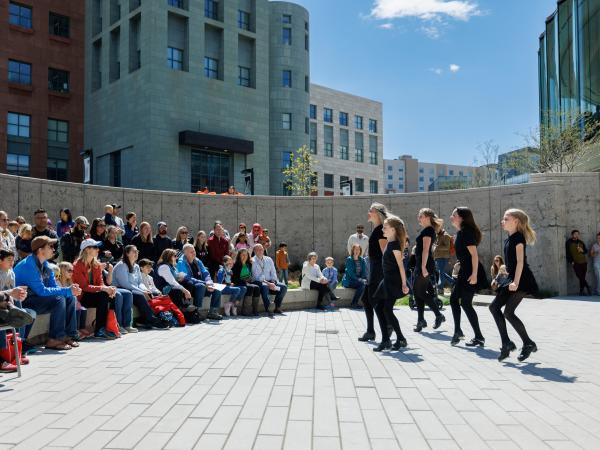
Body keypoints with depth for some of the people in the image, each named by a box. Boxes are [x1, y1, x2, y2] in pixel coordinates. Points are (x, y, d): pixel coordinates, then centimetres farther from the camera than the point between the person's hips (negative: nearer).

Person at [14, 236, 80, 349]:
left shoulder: (45, 264, 6)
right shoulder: (28, 265, -22)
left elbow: (54, 287, 7)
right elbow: (41, 291, -27)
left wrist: (71, 290, -13)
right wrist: (67, 290, -25)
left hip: (37, 297, 9)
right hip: (23, 303, -9)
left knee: (70, 298, 0)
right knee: (58, 299, -26)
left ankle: (69, 335, -2)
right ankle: (54, 340, -21)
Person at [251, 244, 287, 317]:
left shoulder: (268, 260, 13)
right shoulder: (253, 261, -4)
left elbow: (273, 273, 10)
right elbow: (257, 277, -13)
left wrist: (273, 282, -10)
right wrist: (268, 283, -22)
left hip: (270, 282, 6)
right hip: (258, 282, -6)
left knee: (283, 287, -15)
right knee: (264, 286, -39)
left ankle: (277, 308, -8)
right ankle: (267, 310, -39)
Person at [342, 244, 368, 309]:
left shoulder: (362, 260, 12)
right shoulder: (349, 259, -4)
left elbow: (364, 272, 6)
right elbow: (351, 273, -13)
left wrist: (363, 279, -15)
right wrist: (359, 279, -24)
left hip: (359, 280, 5)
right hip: (349, 281, -4)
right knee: (362, 283, -31)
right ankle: (354, 303, -24)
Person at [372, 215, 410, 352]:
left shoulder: (394, 244, -14)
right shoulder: (389, 243, 13)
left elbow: (401, 265, -17)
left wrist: (404, 284, -18)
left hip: (394, 282, -9)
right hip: (387, 280, 9)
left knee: (388, 310, -6)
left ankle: (401, 339, 7)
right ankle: (385, 340, 11)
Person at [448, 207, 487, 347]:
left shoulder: (467, 232, -16)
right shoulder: (460, 232, 12)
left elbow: (474, 254, -21)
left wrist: (474, 274, -25)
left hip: (471, 273, -10)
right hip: (464, 271, 10)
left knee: (466, 304, -6)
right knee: (454, 299, 12)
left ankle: (479, 337, 4)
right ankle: (458, 331, 20)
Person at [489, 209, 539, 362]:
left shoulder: (518, 237, -12)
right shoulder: (508, 240, 14)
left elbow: (520, 261, -19)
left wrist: (516, 282, -25)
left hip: (522, 280, -9)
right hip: (511, 280, 10)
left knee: (508, 312, -11)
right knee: (494, 306, 3)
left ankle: (528, 344, 5)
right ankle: (506, 343, 6)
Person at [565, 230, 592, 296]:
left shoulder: (581, 242, 16)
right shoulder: (569, 243, 2)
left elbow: (586, 250, 22)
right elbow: (568, 253, -1)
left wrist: (582, 250, -2)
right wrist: (571, 261, -9)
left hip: (583, 262, 4)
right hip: (576, 263, -4)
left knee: (582, 278, 2)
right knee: (580, 277, -16)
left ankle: (581, 291, 8)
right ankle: (588, 288, -8)